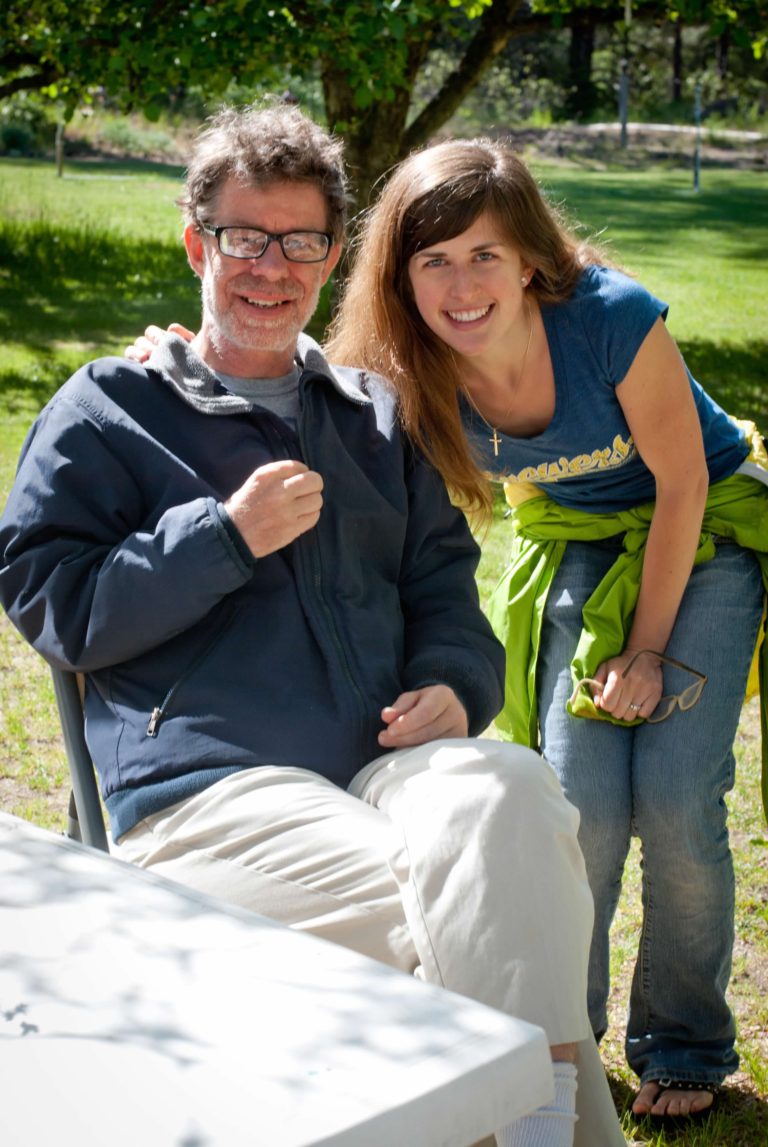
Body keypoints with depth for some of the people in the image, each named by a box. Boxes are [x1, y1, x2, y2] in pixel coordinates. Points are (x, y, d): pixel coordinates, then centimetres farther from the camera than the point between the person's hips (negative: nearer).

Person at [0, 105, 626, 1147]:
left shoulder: (374, 412, 26)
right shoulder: (110, 409, 13)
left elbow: (442, 581, 27)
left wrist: (456, 683, 3)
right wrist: (227, 537, -6)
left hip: (391, 760, 4)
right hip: (207, 788, -3)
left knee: (505, 792, -34)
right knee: (460, 917, -31)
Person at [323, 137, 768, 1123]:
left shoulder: (612, 319, -30)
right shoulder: (406, 373, -20)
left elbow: (681, 484, -18)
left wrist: (650, 646, -11)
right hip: (575, 547, 3)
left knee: (674, 801, -12)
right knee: (582, 801, -10)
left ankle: (686, 1050, 14)